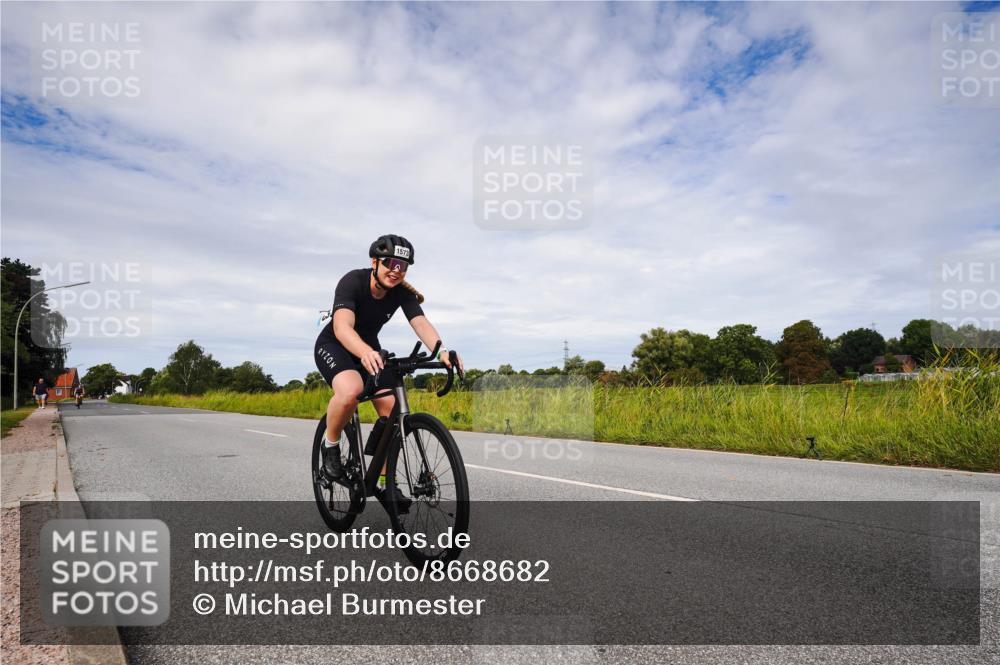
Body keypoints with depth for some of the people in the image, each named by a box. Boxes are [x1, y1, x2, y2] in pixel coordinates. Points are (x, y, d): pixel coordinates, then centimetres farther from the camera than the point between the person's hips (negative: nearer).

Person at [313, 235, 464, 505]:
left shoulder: (403, 293, -15)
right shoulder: (352, 281, -28)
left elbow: (421, 323, -31)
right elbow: (342, 326, -44)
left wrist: (441, 351, -52)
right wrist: (365, 352, -64)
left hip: (369, 349, 5)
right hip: (334, 345, -5)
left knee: (392, 409, -11)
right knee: (351, 390, -36)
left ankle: (385, 481, 4)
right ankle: (331, 445, -7)